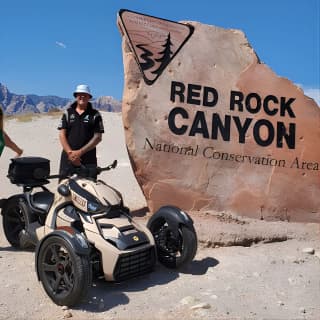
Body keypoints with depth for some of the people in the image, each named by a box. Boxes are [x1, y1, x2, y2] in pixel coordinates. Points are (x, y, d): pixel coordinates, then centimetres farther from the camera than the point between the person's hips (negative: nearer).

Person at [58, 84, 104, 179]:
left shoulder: (95, 115, 5)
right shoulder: (68, 113, 11)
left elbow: (98, 137, -2)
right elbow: (62, 135, 5)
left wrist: (80, 152, -11)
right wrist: (70, 153, -9)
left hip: (88, 159, -1)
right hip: (68, 157, 2)